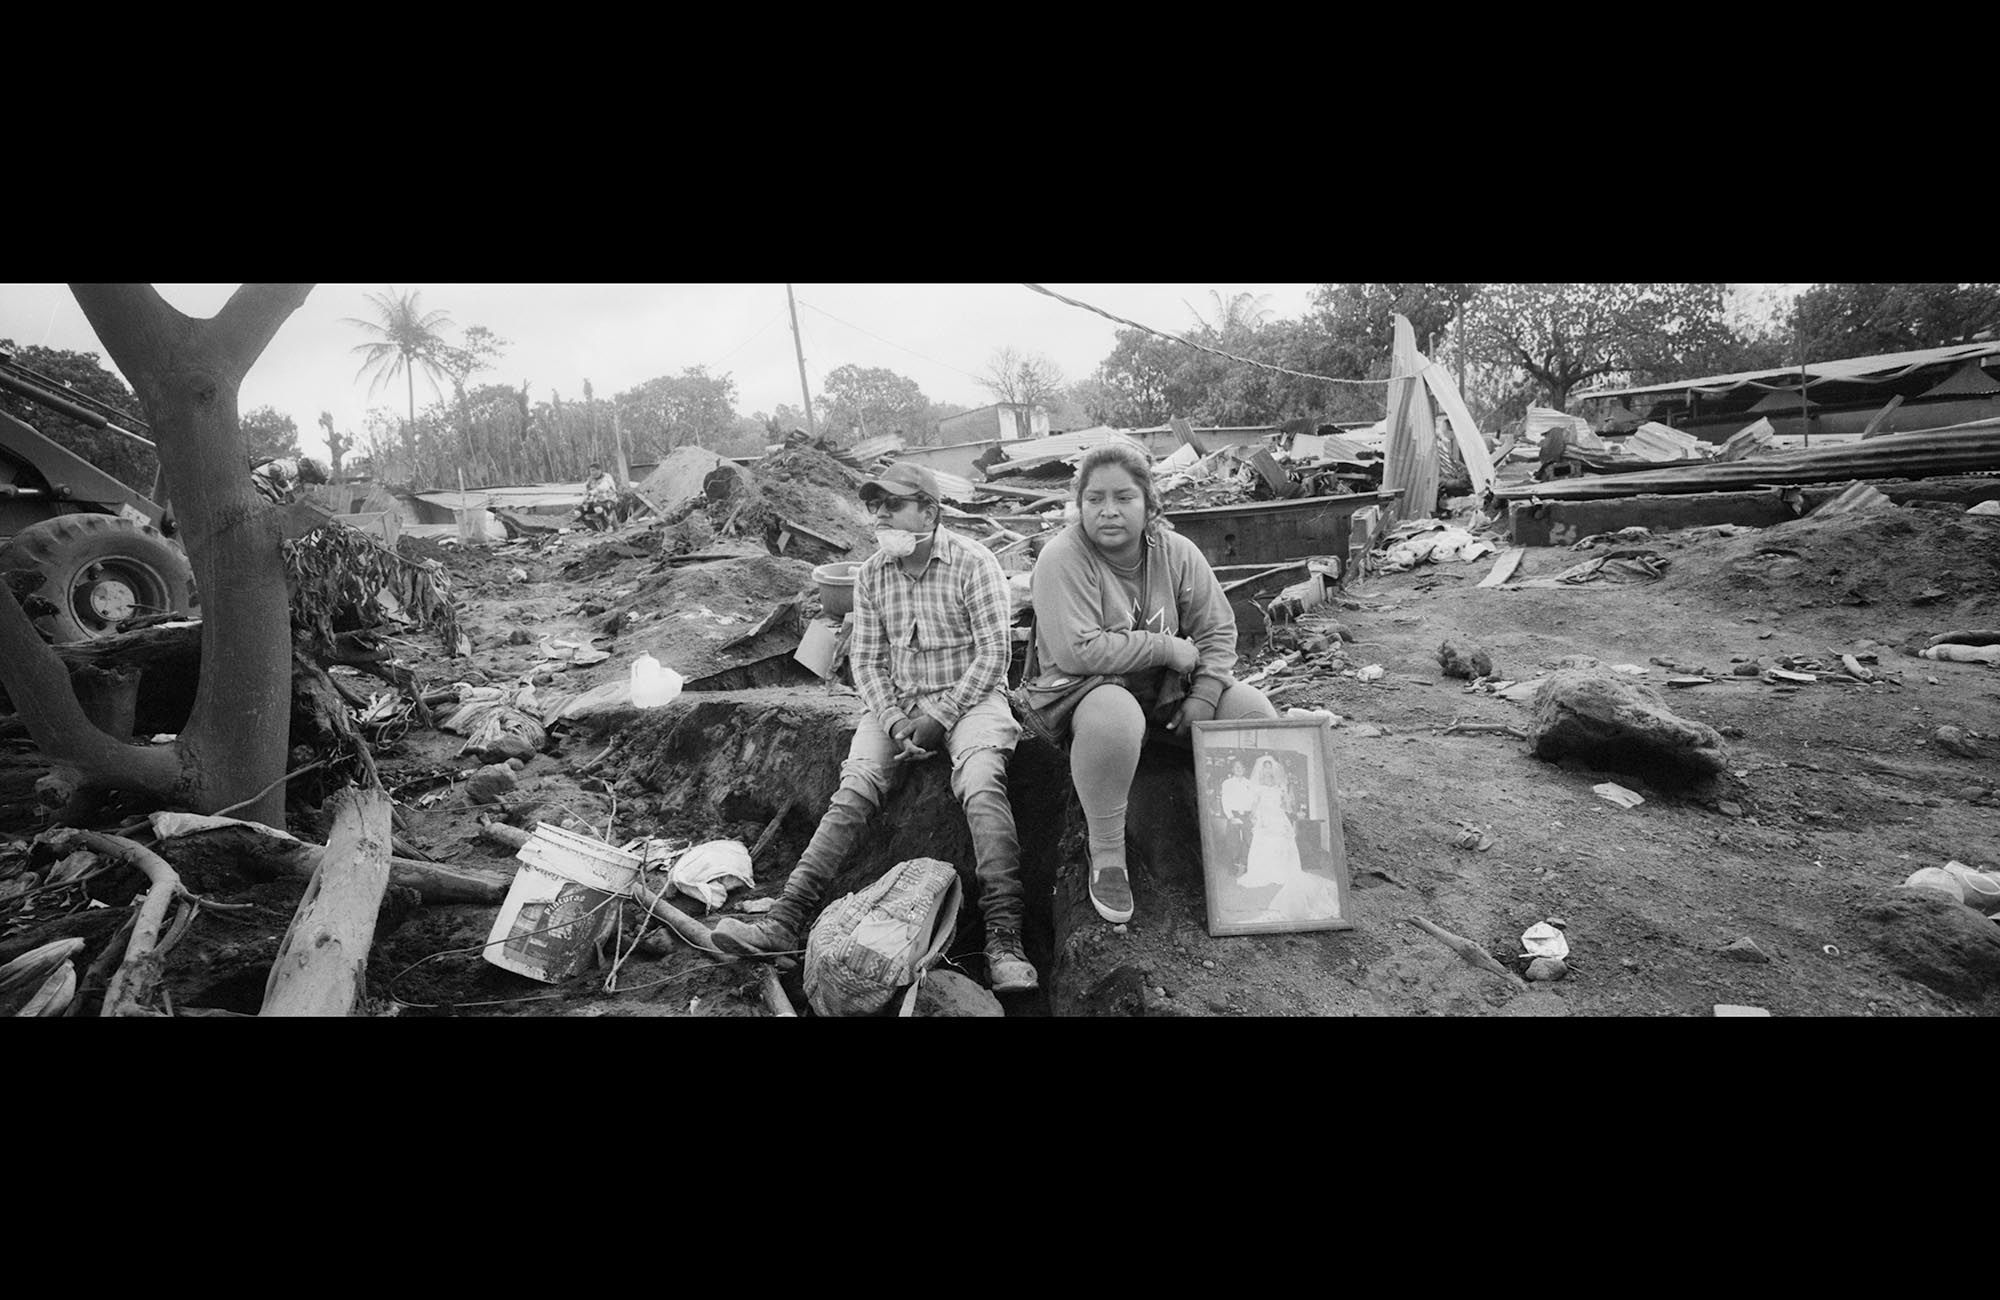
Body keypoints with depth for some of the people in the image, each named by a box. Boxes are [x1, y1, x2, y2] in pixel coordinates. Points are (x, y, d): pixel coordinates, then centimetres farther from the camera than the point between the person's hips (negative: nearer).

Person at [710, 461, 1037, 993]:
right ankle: (785, 920, -22)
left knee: (980, 783, -31)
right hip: (897, 703, 4)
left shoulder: (973, 563, -9)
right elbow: (865, 659, 6)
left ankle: (1004, 937, -31)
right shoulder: (870, 575, 6)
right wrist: (894, 722, -11)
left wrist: (938, 719, -16)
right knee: (853, 786, -17)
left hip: (968, 697, -4)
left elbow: (993, 654, -11)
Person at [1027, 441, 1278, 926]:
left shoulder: (1175, 552, -2)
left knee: (1254, 709, -10)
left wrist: (1203, 698, -11)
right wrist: (1169, 648, -20)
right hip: (1082, 689, -6)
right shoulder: (1062, 559, -18)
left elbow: (1218, 630, 5)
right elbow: (1078, 652, -27)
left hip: (1165, 689, 6)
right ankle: (1106, 856, -19)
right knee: (1114, 714, -40)